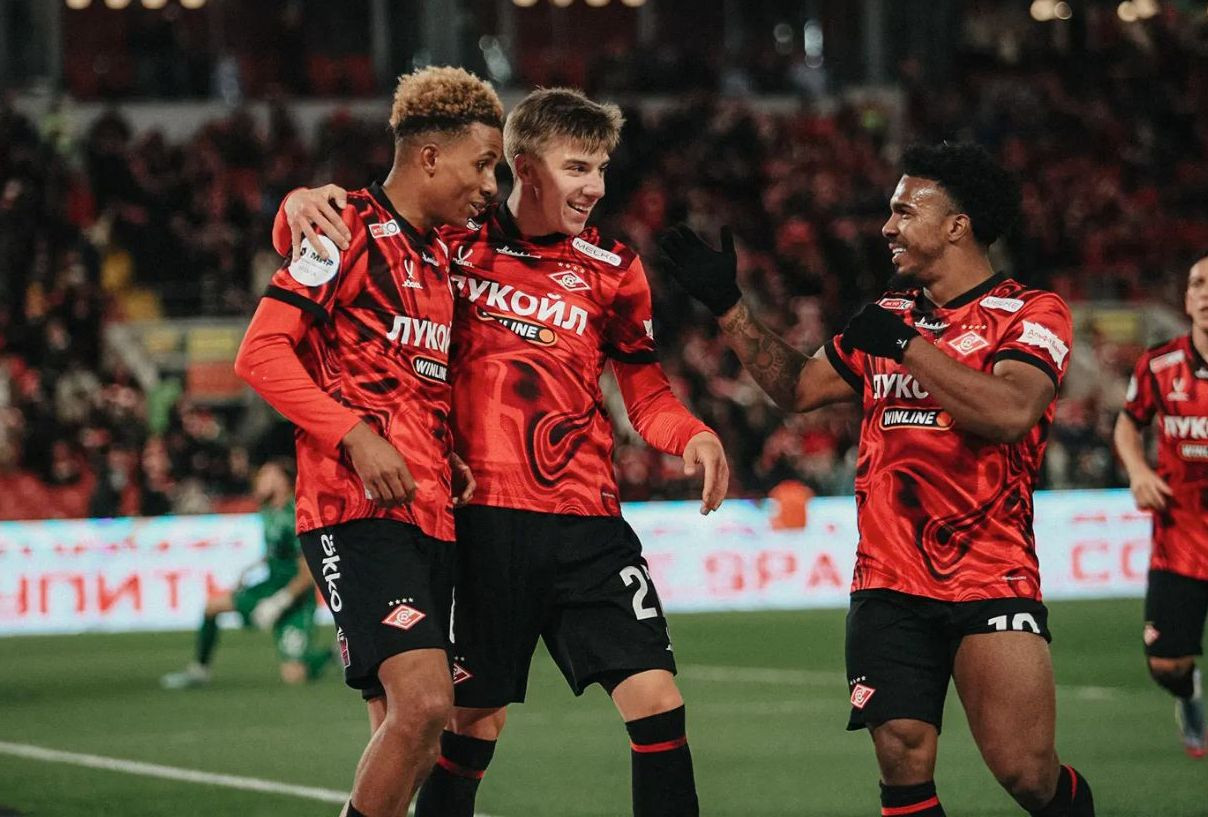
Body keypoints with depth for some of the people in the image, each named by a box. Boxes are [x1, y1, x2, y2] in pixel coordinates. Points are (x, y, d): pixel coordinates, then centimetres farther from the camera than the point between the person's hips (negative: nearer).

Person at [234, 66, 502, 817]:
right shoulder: (348, 230, -5)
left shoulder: (441, 256, 20)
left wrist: (453, 461, 11)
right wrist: (356, 435, -18)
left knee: (410, 735, 6)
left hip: (430, 518, 8)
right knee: (425, 701, -22)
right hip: (358, 511, -8)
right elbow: (261, 352, -10)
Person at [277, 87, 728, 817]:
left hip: (587, 523, 2)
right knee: (473, 714, 5)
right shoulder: (457, 245, 2)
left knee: (656, 698, -8)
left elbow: (646, 392, 14)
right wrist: (303, 204, -12)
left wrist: (693, 435, -7)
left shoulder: (613, 270, 7)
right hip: (487, 519, -1)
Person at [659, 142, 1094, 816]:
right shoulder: (890, 318, 16)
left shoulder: (1031, 313, -2)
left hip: (992, 582, -5)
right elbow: (797, 387, 26)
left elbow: (1011, 412, -20)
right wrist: (727, 303, 20)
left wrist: (905, 344, -18)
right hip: (890, 585, 5)